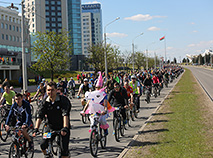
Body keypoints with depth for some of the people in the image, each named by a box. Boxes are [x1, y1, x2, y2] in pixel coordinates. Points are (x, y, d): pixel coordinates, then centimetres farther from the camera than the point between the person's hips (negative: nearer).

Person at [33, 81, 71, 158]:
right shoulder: (45, 102, -5)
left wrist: (65, 128, -44)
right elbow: (40, 116, -11)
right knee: (43, 145, -4)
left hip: (63, 128, -4)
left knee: (64, 150, -11)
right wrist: (36, 129, -25)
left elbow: (65, 115, -30)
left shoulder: (63, 100, -18)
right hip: (51, 127, 4)